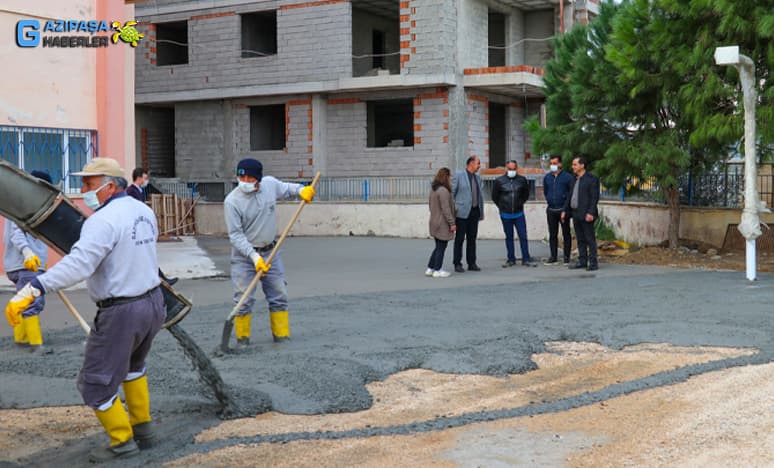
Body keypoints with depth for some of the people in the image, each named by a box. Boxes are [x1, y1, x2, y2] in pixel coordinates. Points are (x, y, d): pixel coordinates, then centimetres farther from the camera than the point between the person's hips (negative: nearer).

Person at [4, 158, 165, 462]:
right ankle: (143, 428, 37)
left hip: (120, 312, -9)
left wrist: (31, 291, -38)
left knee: (96, 383, 7)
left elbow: (78, 264, -33)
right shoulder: (144, 212, 7)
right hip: (153, 303, 9)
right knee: (132, 365, 32)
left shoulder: (103, 220, -21)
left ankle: (123, 441, 17)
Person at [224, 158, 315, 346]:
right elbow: (236, 235, -18)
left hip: (270, 251, 4)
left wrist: (301, 190, -3)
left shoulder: (270, 184, -7)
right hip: (244, 255, -4)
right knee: (244, 300, -5)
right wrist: (254, 256, -25)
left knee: (279, 296, 9)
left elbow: (286, 188, 17)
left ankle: (282, 336, 20)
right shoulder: (232, 201, -19)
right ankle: (242, 340, 10)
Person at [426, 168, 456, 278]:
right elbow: (446, 209, -21)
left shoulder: (433, 189, 11)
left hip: (434, 222, 9)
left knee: (438, 247, 17)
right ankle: (437, 270, 7)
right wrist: (452, 223, -17)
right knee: (441, 247, 1)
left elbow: (430, 205, 18)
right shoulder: (443, 191, -19)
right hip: (442, 224, -9)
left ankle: (430, 268, 19)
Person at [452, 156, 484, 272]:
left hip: (474, 212, 6)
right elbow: (451, 192, -4)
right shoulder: (459, 175, -4)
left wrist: (482, 211, 15)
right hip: (462, 212, -6)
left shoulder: (477, 177, 14)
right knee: (459, 239, -1)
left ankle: (471, 263, 14)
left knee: (472, 239, 8)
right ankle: (457, 264, 4)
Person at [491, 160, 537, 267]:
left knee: (523, 236, -1)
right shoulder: (499, 181, -4)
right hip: (506, 215, 0)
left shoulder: (522, 180, -1)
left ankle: (526, 259, 5)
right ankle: (511, 259, 15)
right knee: (509, 237, 8)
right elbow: (494, 196, 9)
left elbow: (526, 194, 16)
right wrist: (502, 206, 10)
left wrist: (521, 203, 12)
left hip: (519, 213, 0)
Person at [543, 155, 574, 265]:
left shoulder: (567, 177, -4)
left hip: (563, 209, -4)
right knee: (552, 234, 7)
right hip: (551, 209, 4)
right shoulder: (547, 177, 10)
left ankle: (566, 257, 7)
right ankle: (553, 257, 12)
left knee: (566, 234, 2)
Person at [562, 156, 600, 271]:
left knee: (590, 239, -5)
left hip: (586, 214, -8)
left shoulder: (591, 179, -7)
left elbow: (595, 197, -13)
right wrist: (565, 210, 15)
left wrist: (590, 213, -20)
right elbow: (570, 196, 21)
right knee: (580, 239, 11)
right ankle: (582, 261, 17)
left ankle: (593, 262, -3)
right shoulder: (575, 180, 17)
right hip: (575, 214, 8)